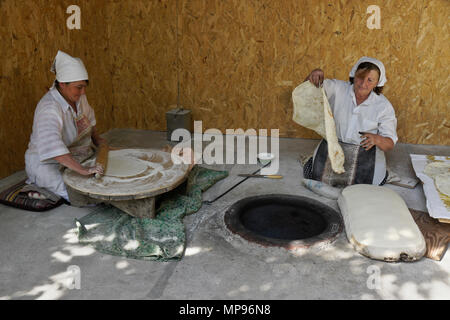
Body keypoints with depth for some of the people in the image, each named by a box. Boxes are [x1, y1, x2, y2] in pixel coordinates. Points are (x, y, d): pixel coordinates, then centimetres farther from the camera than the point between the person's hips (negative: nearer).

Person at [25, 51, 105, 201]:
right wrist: (82, 170, -48)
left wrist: (97, 139, 6)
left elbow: (88, 118, 19)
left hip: (75, 156, 9)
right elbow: (52, 145, -43)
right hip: (47, 163, -8)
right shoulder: (49, 108, -30)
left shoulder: (78, 96, -4)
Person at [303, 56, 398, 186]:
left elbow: (390, 144, -7)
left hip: (365, 152, 0)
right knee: (311, 174, -15)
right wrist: (315, 73, -28)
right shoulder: (338, 89, -5)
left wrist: (376, 139, -31)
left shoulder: (384, 106, -8)